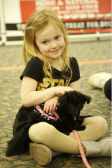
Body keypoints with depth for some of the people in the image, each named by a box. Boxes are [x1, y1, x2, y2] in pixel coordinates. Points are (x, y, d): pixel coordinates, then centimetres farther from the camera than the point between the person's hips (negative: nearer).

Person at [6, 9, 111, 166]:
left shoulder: (71, 64, 6)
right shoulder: (35, 65, -9)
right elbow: (26, 99, -15)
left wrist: (58, 98, -17)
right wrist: (55, 90, -21)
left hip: (62, 120, 6)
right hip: (34, 122, -6)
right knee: (45, 131, -42)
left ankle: (51, 149, -27)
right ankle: (90, 148, -19)